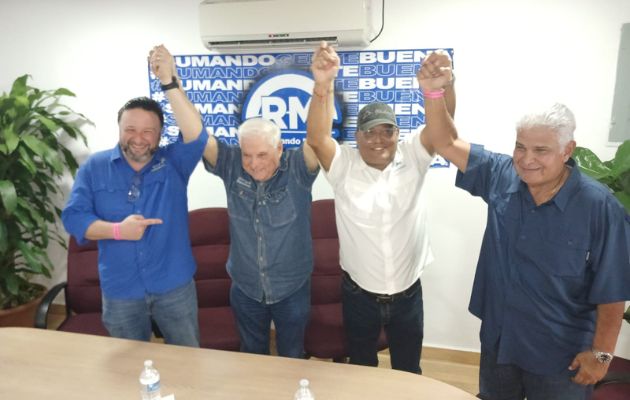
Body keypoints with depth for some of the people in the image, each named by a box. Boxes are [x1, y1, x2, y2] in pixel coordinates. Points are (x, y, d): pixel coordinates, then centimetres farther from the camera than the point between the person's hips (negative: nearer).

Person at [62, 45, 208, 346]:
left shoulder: (173, 162, -7)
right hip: (120, 291, 1)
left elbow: (196, 136, -26)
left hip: (175, 286, -1)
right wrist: (117, 230, -24)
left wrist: (169, 81, -35)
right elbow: (73, 217, -6)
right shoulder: (94, 167, -2)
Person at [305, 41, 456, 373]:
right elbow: (316, 137, -29)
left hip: (407, 293, 1)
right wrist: (322, 85, -46)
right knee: (361, 371, 22)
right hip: (359, 294, -1)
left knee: (409, 373, 22)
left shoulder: (411, 158, -6)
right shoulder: (344, 165, -11)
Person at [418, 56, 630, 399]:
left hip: (560, 355, -4)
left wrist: (601, 352, -10)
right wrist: (433, 92, -26)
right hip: (498, 339, 4)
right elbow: (446, 143, -11)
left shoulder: (599, 207, -21)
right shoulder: (501, 175, -10)